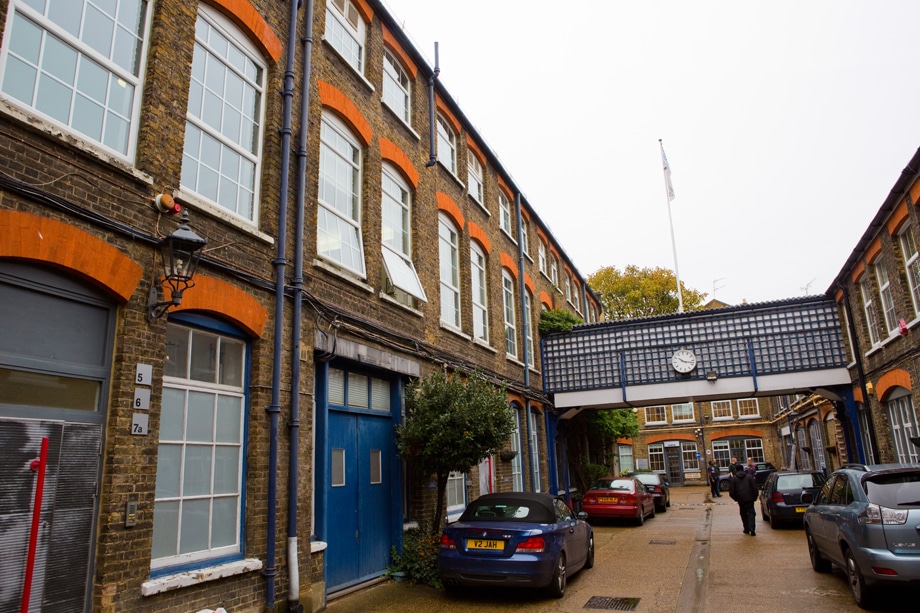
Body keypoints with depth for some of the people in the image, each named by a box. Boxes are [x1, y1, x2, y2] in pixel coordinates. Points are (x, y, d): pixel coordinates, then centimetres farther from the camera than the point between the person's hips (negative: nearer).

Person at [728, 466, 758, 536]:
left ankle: (746, 529, 14)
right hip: (749, 498, -1)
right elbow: (754, 488, -4)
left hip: (740, 499, 1)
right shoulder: (749, 476, 0)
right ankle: (752, 529, -15)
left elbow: (731, 491, -1)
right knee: (751, 513, 0)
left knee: (744, 514, 13)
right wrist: (754, 497, 7)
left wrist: (735, 498, 12)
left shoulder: (734, 478, 2)